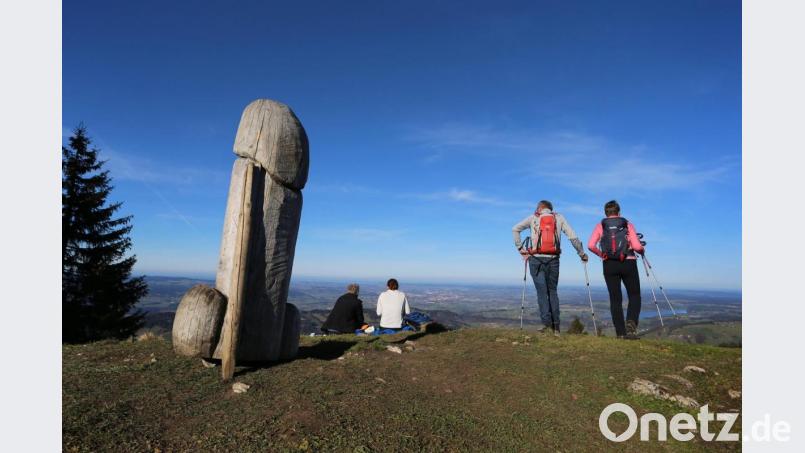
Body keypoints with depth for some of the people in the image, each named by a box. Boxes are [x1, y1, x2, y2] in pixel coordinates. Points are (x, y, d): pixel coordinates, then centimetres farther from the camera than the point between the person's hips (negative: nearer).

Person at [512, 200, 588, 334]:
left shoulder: (533, 218, 10)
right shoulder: (559, 218, 13)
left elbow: (515, 229, 3)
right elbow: (573, 236, 6)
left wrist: (521, 249, 6)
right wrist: (582, 254, 16)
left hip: (536, 259, -2)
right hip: (553, 259, 2)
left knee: (542, 291, 0)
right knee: (552, 291, 11)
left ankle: (547, 322, -11)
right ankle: (556, 327, 7)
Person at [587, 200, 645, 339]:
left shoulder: (600, 226, 6)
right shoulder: (627, 224, 4)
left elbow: (591, 245, -6)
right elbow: (637, 246, -6)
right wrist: (642, 250, 16)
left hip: (609, 265, 1)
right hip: (628, 263, -1)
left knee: (615, 299, 8)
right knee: (634, 296, 13)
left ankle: (620, 332, 7)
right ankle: (631, 323, -10)